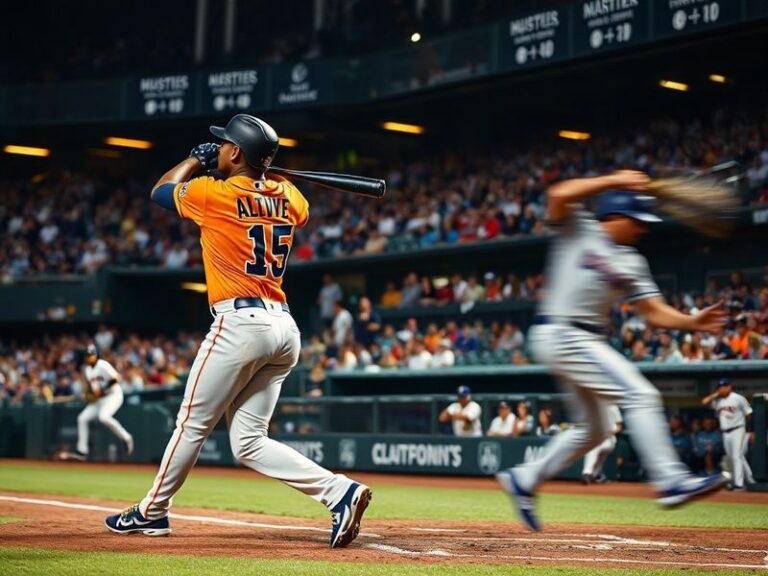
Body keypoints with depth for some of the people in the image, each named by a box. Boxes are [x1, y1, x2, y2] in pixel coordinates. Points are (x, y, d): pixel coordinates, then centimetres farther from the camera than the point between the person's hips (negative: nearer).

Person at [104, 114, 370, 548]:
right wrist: (266, 169, 33)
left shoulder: (213, 194, -5)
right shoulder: (286, 195, 11)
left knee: (194, 424, 7)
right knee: (249, 442, 8)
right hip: (285, 328, 7)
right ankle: (339, 491, -6)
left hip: (240, 322, -7)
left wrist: (196, 159, 29)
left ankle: (152, 511, 20)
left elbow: (161, 190, 15)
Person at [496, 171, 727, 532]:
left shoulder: (632, 262, 15)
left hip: (586, 341, 9)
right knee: (641, 395, -17)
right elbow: (559, 195, -22)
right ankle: (670, 481, -20)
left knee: (593, 429, 16)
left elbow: (654, 311, 9)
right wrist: (614, 181, -20)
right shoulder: (578, 230, -3)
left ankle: (524, 479, 26)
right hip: (559, 335, -9)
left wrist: (692, 322, -7)